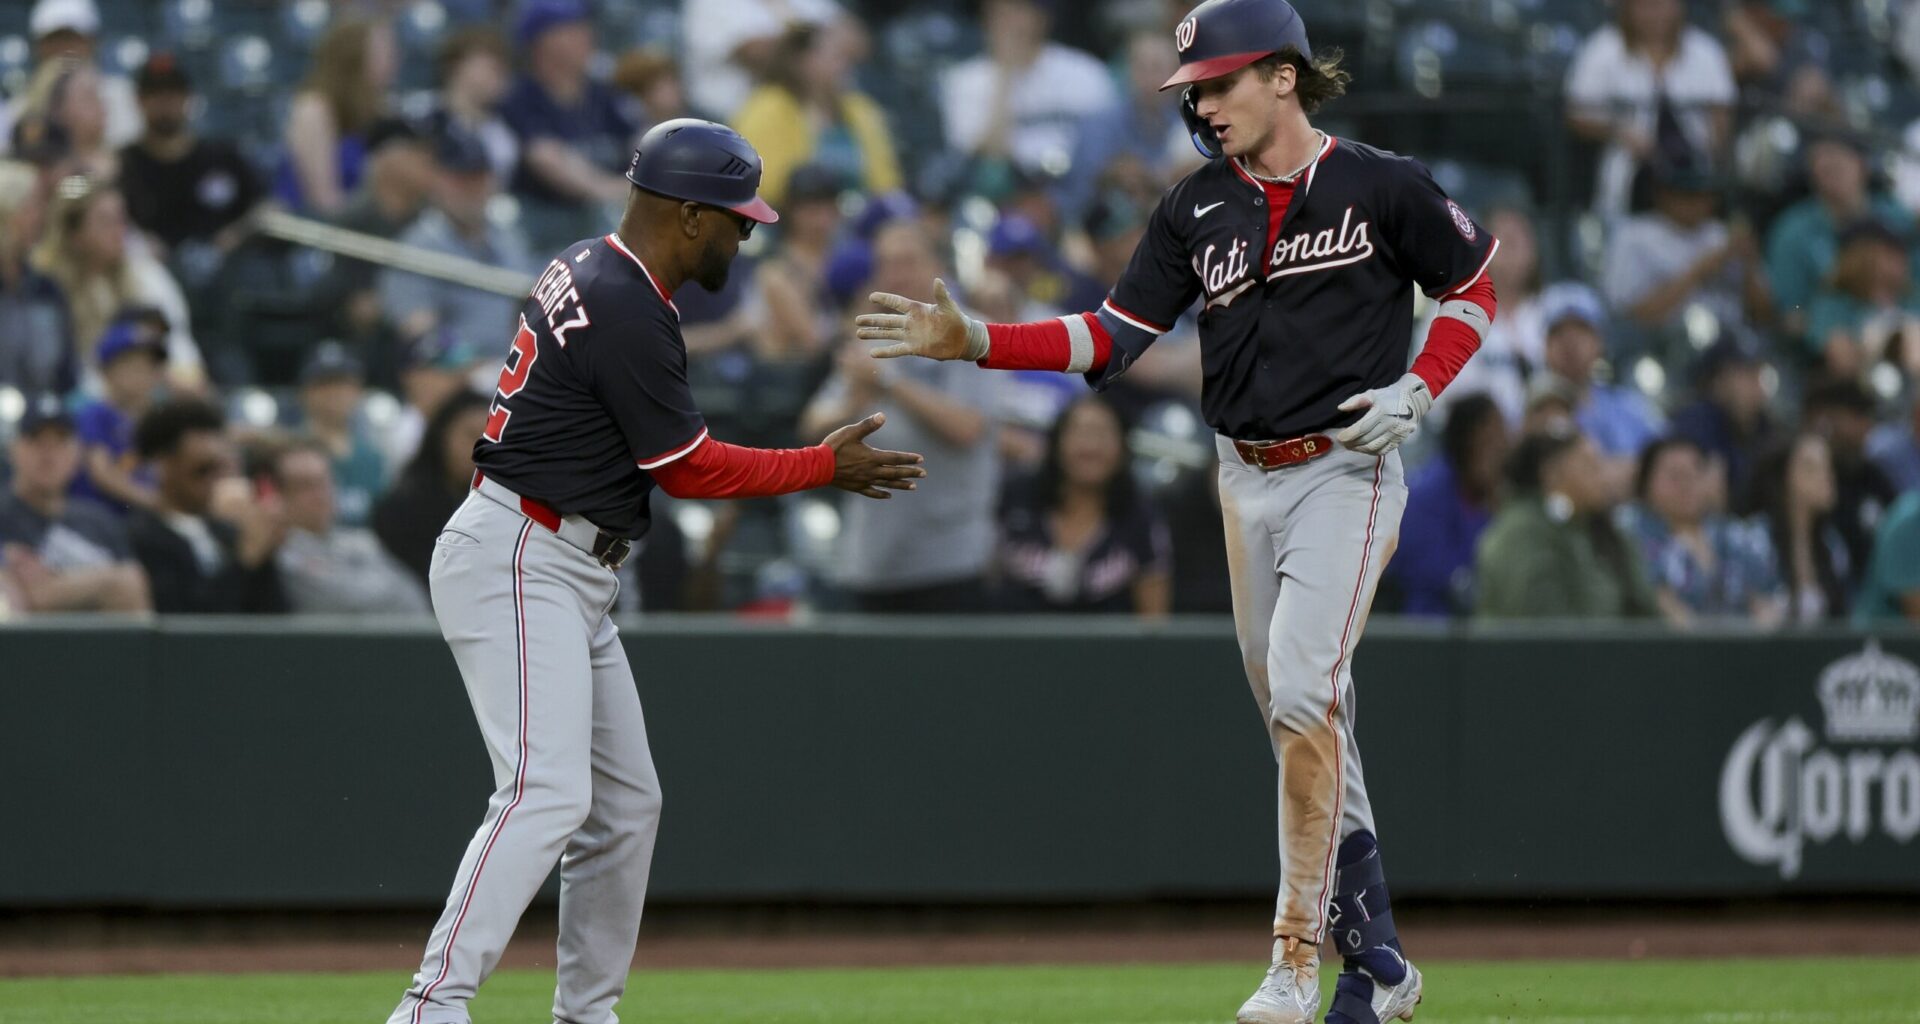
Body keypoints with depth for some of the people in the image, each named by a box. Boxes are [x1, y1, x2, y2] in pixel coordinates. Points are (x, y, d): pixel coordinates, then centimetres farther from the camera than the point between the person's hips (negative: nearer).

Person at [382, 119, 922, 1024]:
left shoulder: (582, 271, 13)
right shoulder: (630, 314, -18)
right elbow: (691, 469, -11)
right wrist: (826, 467, -2)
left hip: (569, 576, 11)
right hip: (519, 566, -11)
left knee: (625, 805, 12)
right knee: (547, 792, -22)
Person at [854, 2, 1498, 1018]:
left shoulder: (1381, 188, -7)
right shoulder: (1195, 210, 6)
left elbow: (1474, 286, 5)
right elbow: (1111, 339, 3)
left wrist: (1416, 392, -9)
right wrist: (977, 342, -9)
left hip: (1346, 472, -6)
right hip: (1247, 483, 6)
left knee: (1303, 693, -20)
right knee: (1301, 723, 10)